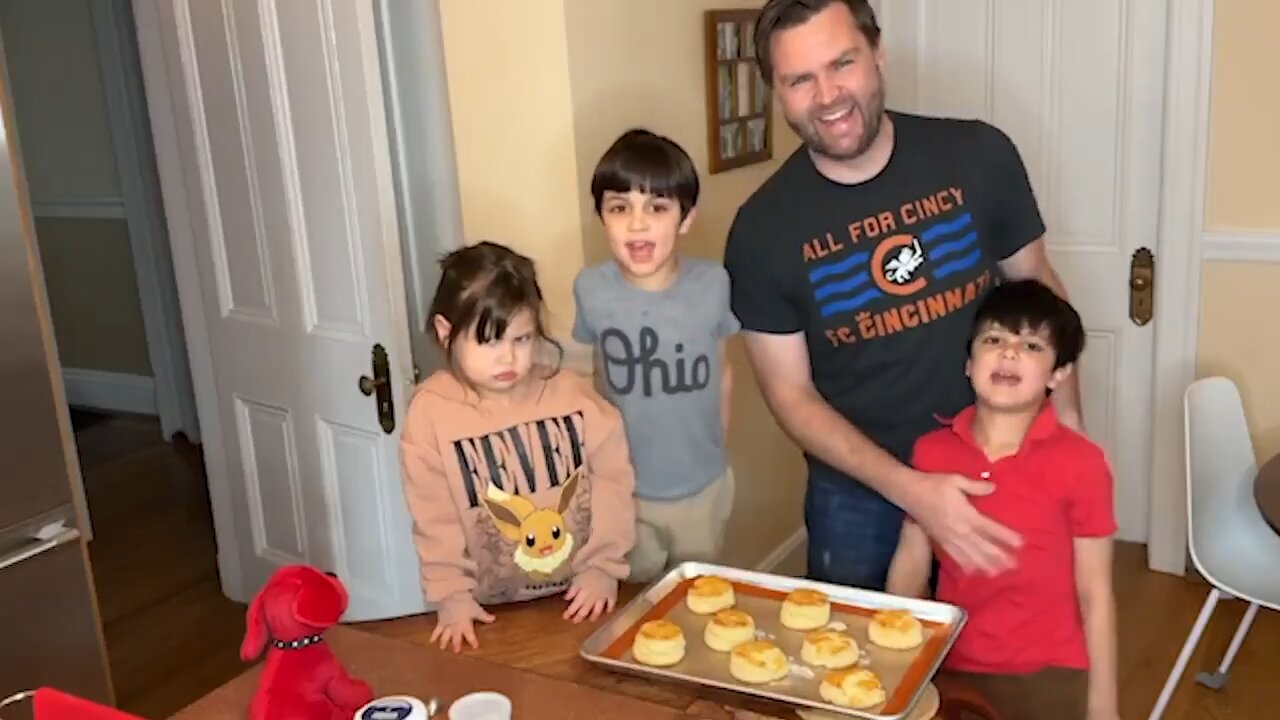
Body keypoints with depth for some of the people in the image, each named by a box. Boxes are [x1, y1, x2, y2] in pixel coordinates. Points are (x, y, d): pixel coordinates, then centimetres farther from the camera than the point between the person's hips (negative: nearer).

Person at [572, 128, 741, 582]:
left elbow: (722, 372, 0)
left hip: (703, 486, 1)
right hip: (624, 489, -1)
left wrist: (716, 446, 9)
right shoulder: (591, 289, -16)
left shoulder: (713, 284, -16)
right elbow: (602, 376, -1)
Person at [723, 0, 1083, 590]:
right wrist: (911, 491, -21)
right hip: (858, 494, -1)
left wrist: (1068, 421, -8)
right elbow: (792, 395, -10)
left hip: (994, 468, 2)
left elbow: (1037, 288, 2)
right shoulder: (762, 230, -14)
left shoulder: (979, 156, -12)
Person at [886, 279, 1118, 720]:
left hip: (1047, 677, -2)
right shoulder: (931, 453, -6)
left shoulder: (1080, 465, -14)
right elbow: (911, 561, 3)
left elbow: (1095, 594, -8)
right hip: (949, 669, 3)